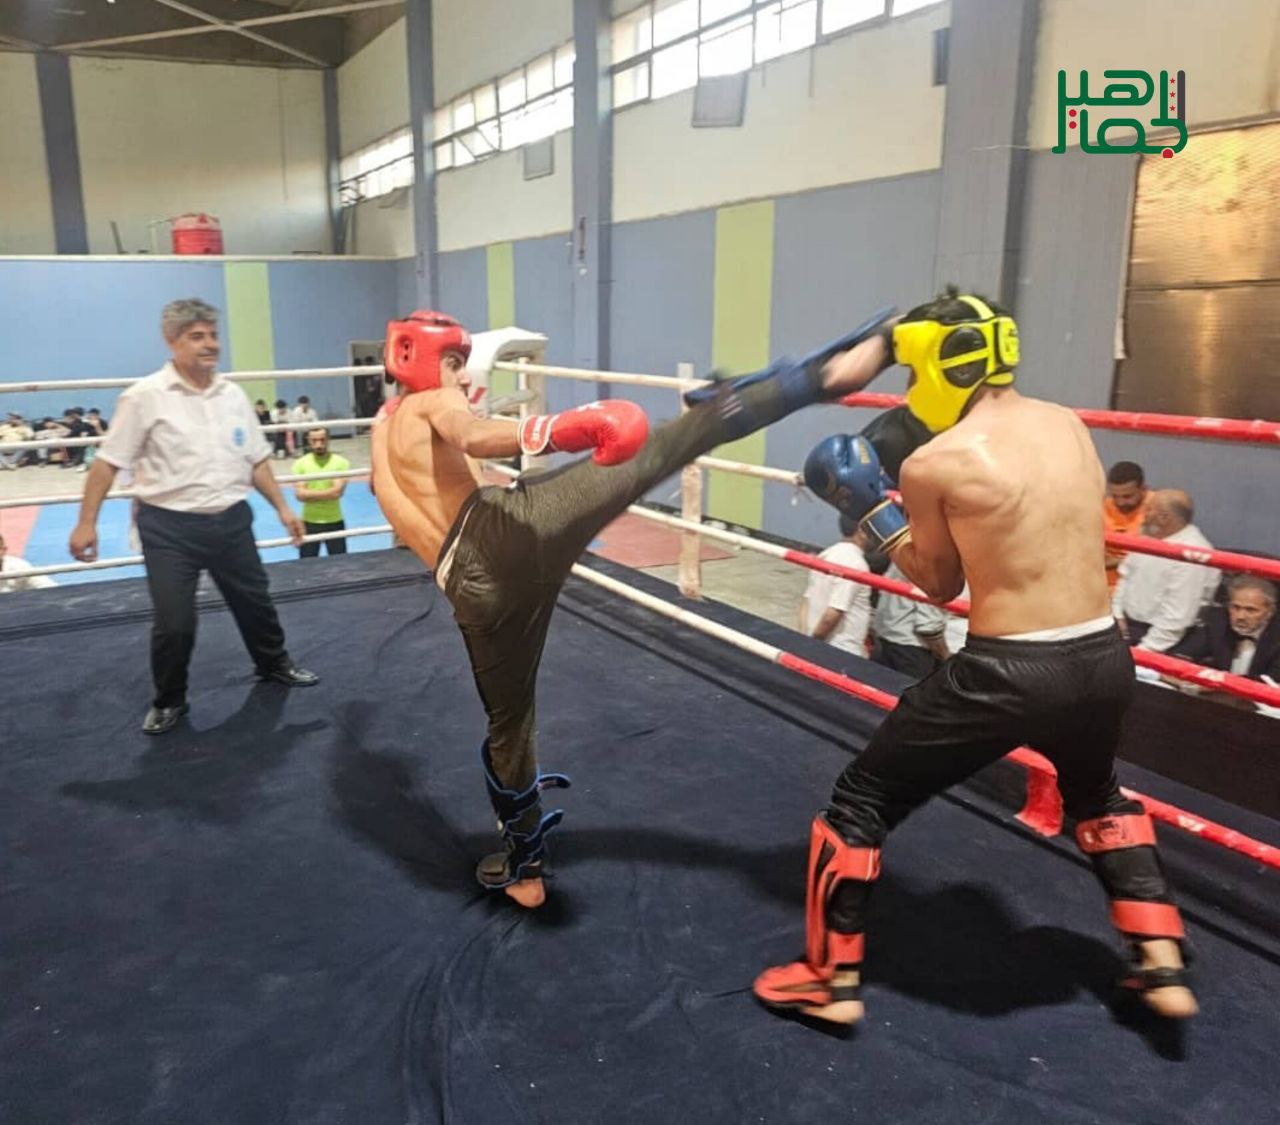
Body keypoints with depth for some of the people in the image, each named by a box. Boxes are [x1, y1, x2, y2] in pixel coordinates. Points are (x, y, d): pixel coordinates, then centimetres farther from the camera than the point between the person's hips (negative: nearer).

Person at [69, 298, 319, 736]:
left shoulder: (233, 395, 5)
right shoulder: (145, 397, -9)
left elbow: (256, 460, 13)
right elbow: (108, 463, -6)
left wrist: (282, 507, 10)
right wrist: (86, 522, -8)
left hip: (230, 521, 4)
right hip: (170, 527, -4)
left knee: (254, 602, 17)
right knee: (173, 622, 0)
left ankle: (274, 664, 42)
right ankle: (168, 701, 22)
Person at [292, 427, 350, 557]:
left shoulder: (340, 462, -7)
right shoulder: (300, 463, -3)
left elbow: (337, 492, -16)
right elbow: (300, 494, -12)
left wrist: (311, 494, -12)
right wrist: (328, 494, -15)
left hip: (334, 522, -1)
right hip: (309, 522, 1)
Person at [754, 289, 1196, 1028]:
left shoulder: (934, 463, -10)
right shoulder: (1069, 425, 7)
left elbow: (940, 583, 2)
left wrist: (870, 508, 10)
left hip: (1008, 672, -6)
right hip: (1105, 659, 7)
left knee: (861, 799, 12)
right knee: (1097, 796, 38)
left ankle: (833, 980, 22)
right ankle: (1163, 966, 38)